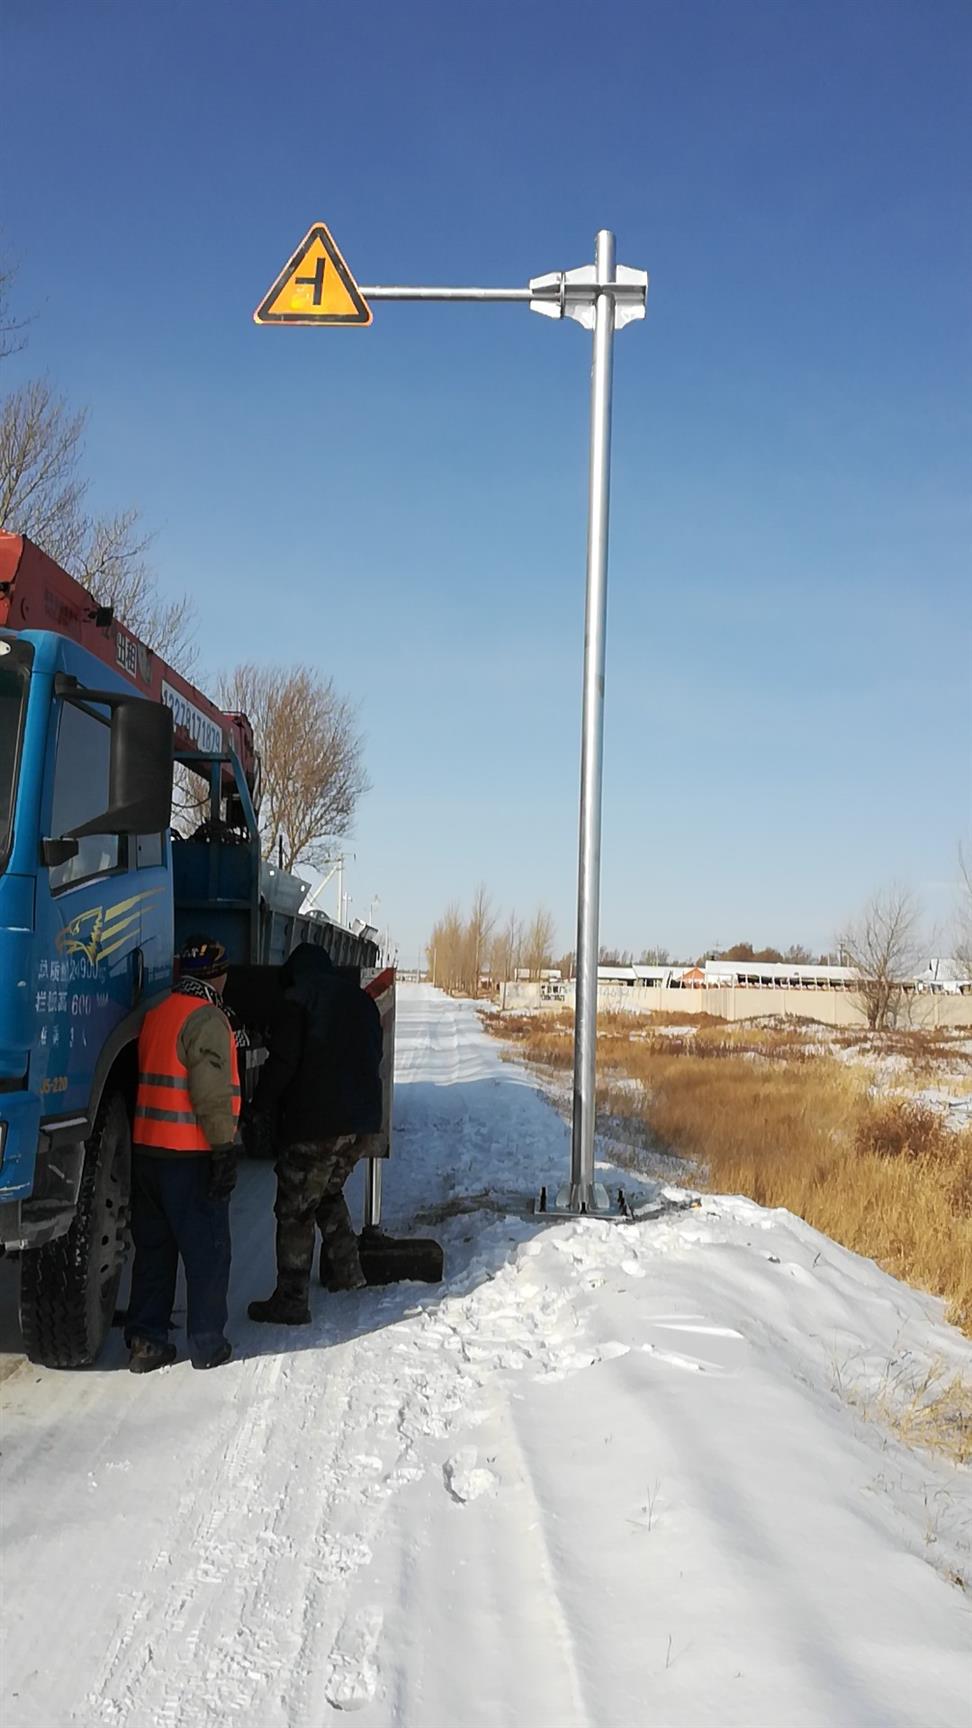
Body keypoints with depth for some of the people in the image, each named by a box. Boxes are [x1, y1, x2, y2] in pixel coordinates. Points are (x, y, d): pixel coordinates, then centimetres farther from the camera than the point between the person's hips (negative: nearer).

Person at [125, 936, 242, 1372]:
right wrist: (225, 1150, -15)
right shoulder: (206, 1019, -13)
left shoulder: (156, 1014, 12)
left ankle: (146, 1341, 16)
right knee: (207, 1250, 4)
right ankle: (207, 1345, 10)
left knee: (153, 1247, 14)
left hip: (146, 1149, 8)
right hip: (190, 1156, -8)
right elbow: (211, 1094, -19)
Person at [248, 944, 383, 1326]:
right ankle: (346, 1270, 28)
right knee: (329, 1193, 27)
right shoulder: (361, 999, 14)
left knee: (295, 1210, 0)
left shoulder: (297, 1000, -7)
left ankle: (291, 1301, 1)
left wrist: (259, 1108, -3)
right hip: (362, 1122, 7)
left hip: (314, 1126, -7)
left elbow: (282, 1062, -14)